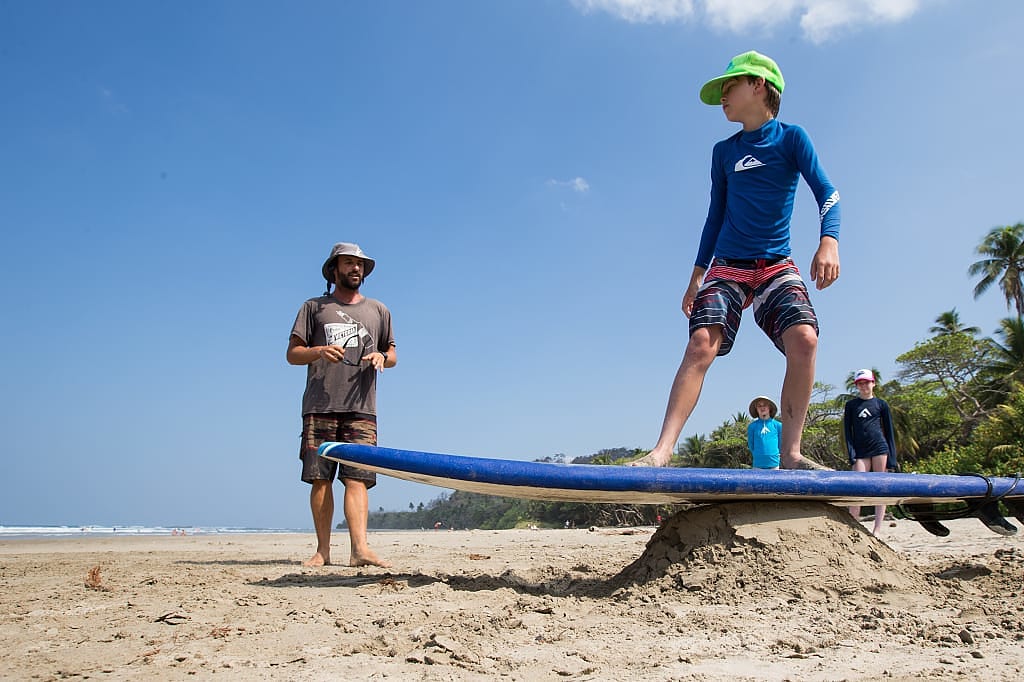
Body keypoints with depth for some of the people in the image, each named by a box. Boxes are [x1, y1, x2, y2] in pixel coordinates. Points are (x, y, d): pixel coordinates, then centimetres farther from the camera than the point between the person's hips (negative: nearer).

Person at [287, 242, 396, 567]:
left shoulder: (378, 310, 21)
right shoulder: (314, 307, 15)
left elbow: (392, 354, 22)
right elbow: (293, 353, 10)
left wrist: (382, 357, -2)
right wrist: (319, 351, -11)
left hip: (361, 408, 1)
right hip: (319, 407, 0)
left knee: (357, 478, -9)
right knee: (321, 479, -2)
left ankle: (360, 548, -16)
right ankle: (323, 550, 5)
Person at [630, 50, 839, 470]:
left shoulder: (791, 138, 5)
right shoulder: (724, 152, 15)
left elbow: (826, 192, -6)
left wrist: (828, 240, -25)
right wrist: (697, 275, 16)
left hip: (777, 266, -1)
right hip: (727, 266, 2)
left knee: (804, 339, -25)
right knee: (701, 345, -19)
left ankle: (790, 452, -17)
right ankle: (662, 451, -26)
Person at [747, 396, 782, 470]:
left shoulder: (777, 425, 3)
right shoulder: (752, 426, 3)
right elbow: (751, 445, 9)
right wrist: (757, 457, 7)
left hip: (774, 464, 1)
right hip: (758, 465, 0)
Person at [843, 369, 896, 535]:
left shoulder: (881, 404, 10)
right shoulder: (850, 405, 12)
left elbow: (889, 431, 10)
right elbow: (847, 431, 8)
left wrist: (891, 458, 3)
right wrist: (852, 456, -4)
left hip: (880, 448, 0)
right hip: (860, 452, 0)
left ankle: (877, 530, 1)